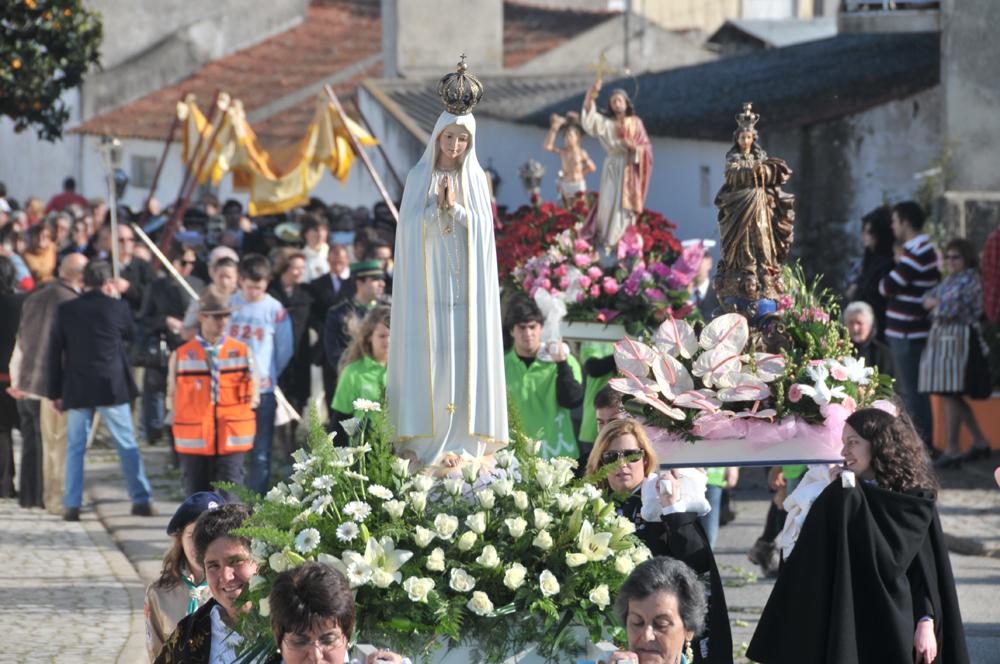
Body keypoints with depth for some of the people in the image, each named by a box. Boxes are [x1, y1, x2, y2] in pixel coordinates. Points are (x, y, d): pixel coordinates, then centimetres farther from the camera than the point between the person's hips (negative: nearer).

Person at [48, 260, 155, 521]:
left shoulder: (66, 310, -1)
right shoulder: (117, 307, -5)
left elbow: (56, 352, 1)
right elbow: (131, 334, 14)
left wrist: (55, 392, 7)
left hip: (77, 389, 1)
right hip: (112, 387, -1)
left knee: (75, 448, 7)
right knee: (127, 445, 8)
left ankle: (72, 505, 2)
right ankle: (141, 500, 9)